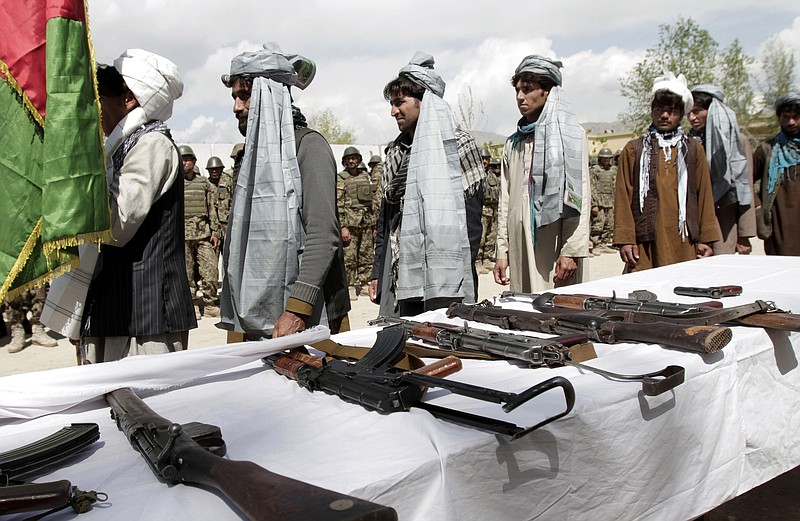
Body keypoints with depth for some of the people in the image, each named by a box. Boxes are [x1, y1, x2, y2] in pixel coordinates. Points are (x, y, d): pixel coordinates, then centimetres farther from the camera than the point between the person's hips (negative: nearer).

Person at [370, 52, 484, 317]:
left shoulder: (457, 143, -1)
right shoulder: (395, 152, 17)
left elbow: (471, 213, -7)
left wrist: (464, 270, -13)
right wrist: (377, 272, 14)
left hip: (445, 272, -5)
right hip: (399, 269, 6)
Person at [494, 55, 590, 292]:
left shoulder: (571, 134, 3)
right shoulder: (513, 143, 18)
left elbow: (577, 200, -5)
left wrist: (571, 252, -13)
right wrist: (502, 252, 10)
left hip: (555, 246, -5)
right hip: (519, 249, 5)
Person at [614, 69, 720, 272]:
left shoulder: (694, 149, 15)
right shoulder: (634, 149, 9)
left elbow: (704, 195, 13)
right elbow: (623, 197, 4)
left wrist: (705, 239, 7)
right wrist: (625, 239, -4)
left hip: (684, 243, 2)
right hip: (645, 242, -1)